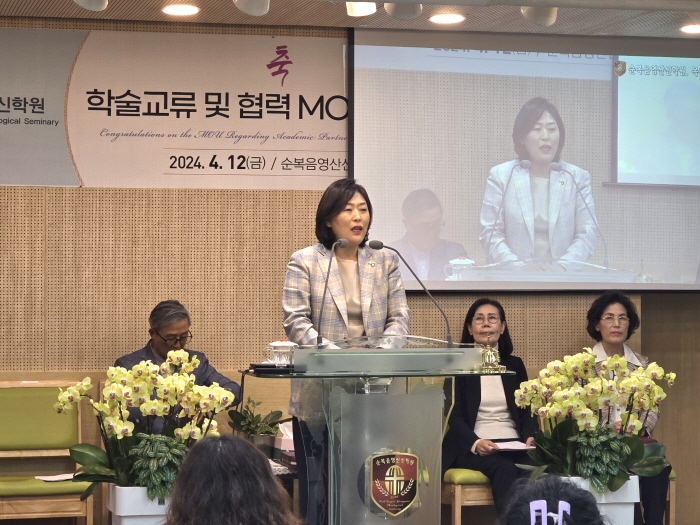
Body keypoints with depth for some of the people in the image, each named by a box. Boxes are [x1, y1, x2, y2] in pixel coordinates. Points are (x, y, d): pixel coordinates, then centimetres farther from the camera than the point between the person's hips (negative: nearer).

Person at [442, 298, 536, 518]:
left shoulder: (515, 365, 20)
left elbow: (525, 411, 15)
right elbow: (455, 416, -1)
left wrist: (530, 436, -9)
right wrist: (475, 443, -21)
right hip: (471, 448, -3)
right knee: (505, 469, -36)